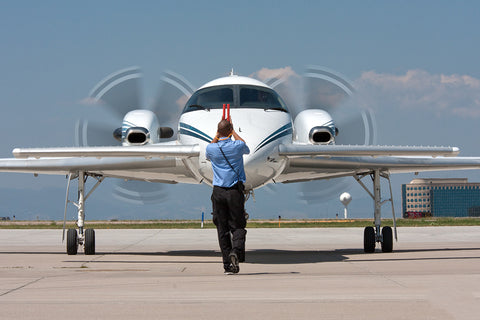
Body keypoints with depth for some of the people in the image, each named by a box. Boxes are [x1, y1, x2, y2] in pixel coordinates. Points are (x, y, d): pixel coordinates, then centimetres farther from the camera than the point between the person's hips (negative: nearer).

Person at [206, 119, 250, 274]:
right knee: (237, 226, 5)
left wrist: (217, 135, 29)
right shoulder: (237, 146, -3)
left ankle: (227, 264, 2)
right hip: (235, 191, -1)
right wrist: (233, 132, 32)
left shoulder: (212, 149, -1)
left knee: (222, 228, 5)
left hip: (218, 192, 1)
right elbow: (246, 148, 24)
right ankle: (236, 251, -22)